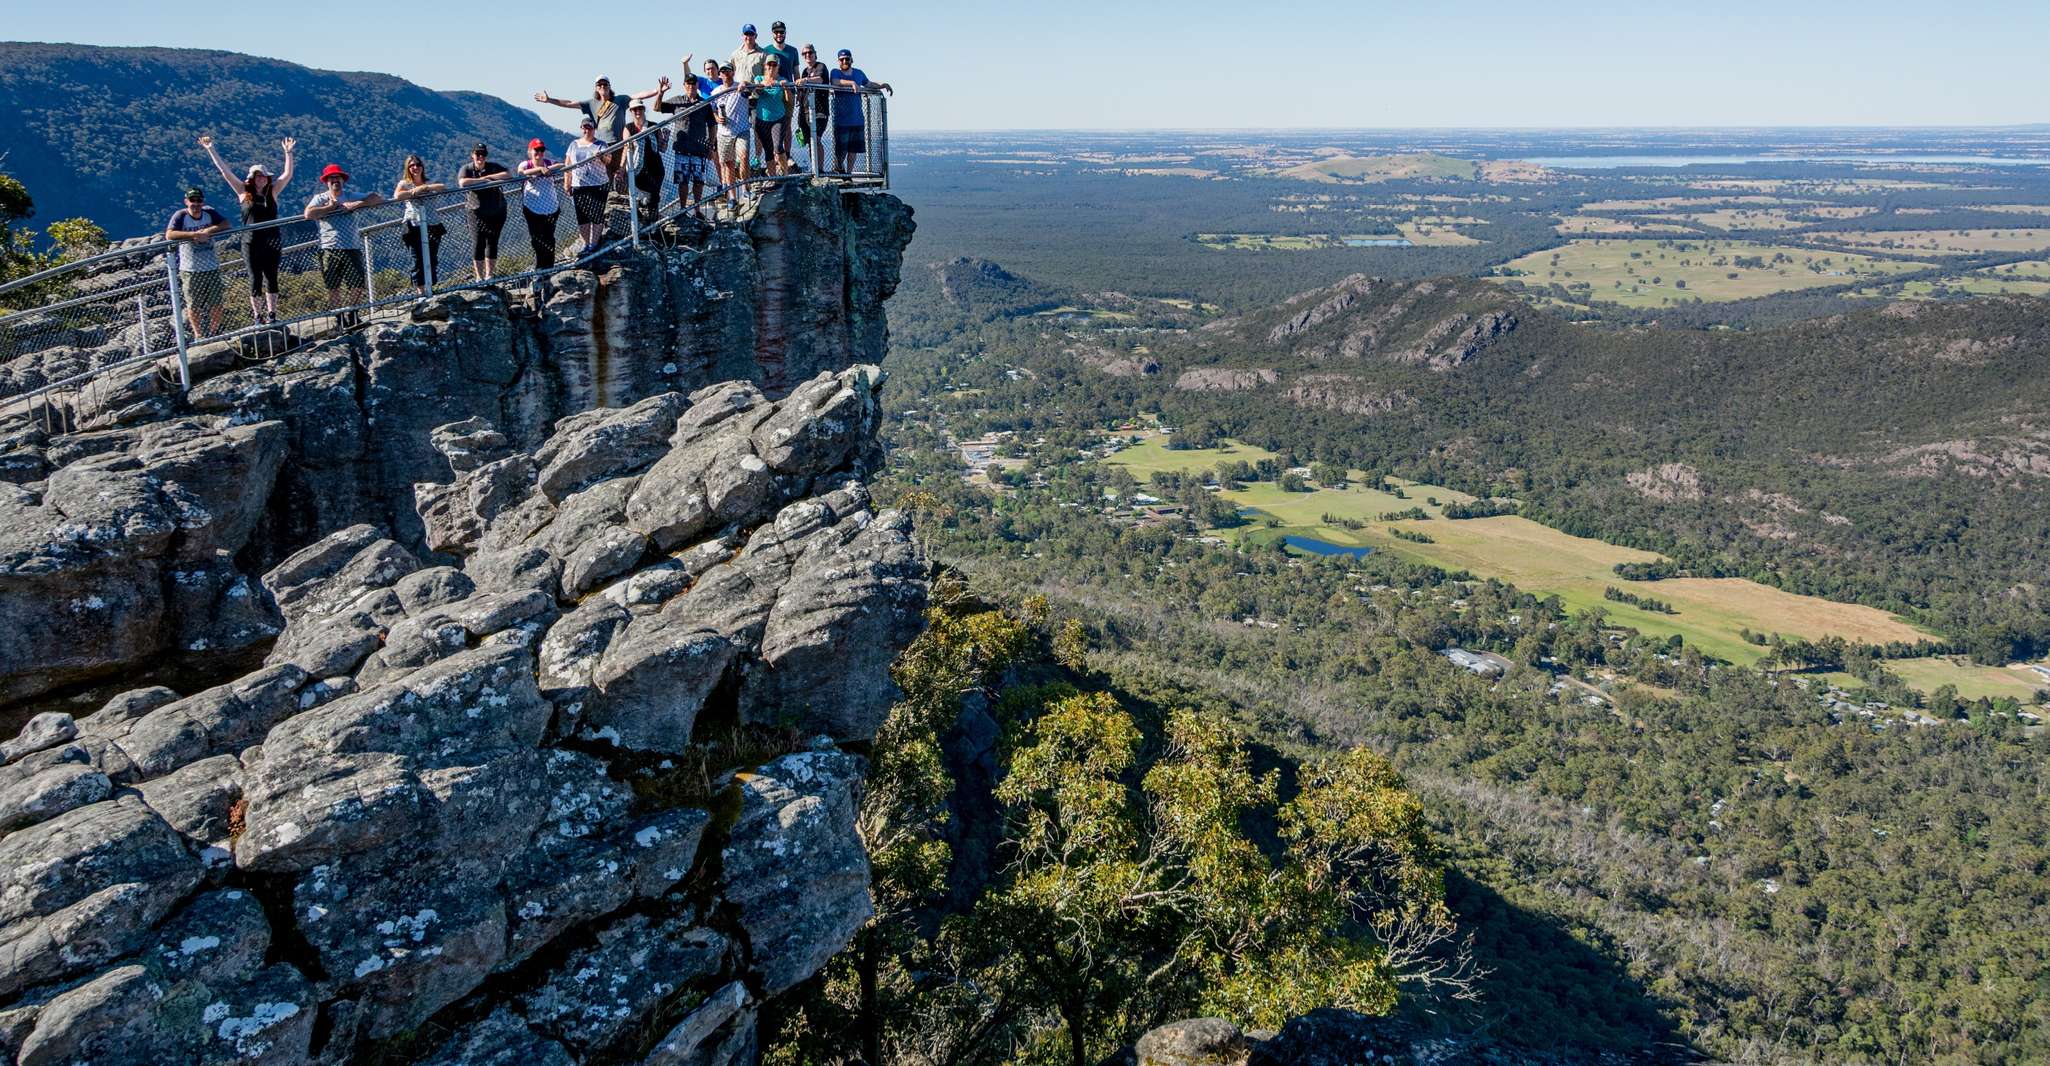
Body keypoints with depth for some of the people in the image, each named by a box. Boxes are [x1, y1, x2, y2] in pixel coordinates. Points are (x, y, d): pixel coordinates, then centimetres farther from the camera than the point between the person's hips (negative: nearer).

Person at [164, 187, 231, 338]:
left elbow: (226, 224, -12)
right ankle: (198, 335, 28)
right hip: (190, 270, -3)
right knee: (193, 305, 10)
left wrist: (208, 231, -25)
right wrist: (195, 234, -32)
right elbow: (169, 235, -25)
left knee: (216, 303, 12)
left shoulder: (209, 213, -1)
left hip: (212, 267, 3)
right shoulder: (180, 216, -12)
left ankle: (214, 332, 32)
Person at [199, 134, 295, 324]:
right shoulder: (244, 192, 2)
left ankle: (271, 314, 13)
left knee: (271, 278, 6)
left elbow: (287, 174, 2)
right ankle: (257, 316, 8)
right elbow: (224, 171, 3)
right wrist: (211, 150, 3)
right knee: (255, 280, 3)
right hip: (251, 243, -1)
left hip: (272, 242, 1)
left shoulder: (272, 191, 6)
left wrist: (288, 153, -2)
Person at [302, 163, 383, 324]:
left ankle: (352, 317, 14)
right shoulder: (320, 198, 8)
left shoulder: (351, 196, 13)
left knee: (357, 286, -2)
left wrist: (357, 204, -9)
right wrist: (331, 207, -4)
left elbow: (378, 198, 2)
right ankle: (339, 319, 13)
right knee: (333, 287, 3)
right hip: (330, 249, -1)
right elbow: (308, 214, -11)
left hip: (353, 248, 1)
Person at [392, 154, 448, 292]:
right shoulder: (404, 184, 11)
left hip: (432, 226, 3)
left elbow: (444, 187, -5)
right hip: (414, 227, -2)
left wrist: (425, 187, -15)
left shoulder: (430, 183, 17)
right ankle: (422, 291, -5)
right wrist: (415, 191, -11)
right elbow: (397, 196, -11)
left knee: (431, 260, 1)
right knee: (418, 261, -6)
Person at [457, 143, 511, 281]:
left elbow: (508, 174, -15)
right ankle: (479, 277, 3)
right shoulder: (466, 169, -4)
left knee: (492, 243, 7)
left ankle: (489, 275, 16)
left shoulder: (493, 167, 1)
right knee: (477, 244, -4)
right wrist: (483, 180, -20)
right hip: (477, 212, -2)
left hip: (497, 212, 2)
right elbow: (462, 182, -24)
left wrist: (489, 176, -18)